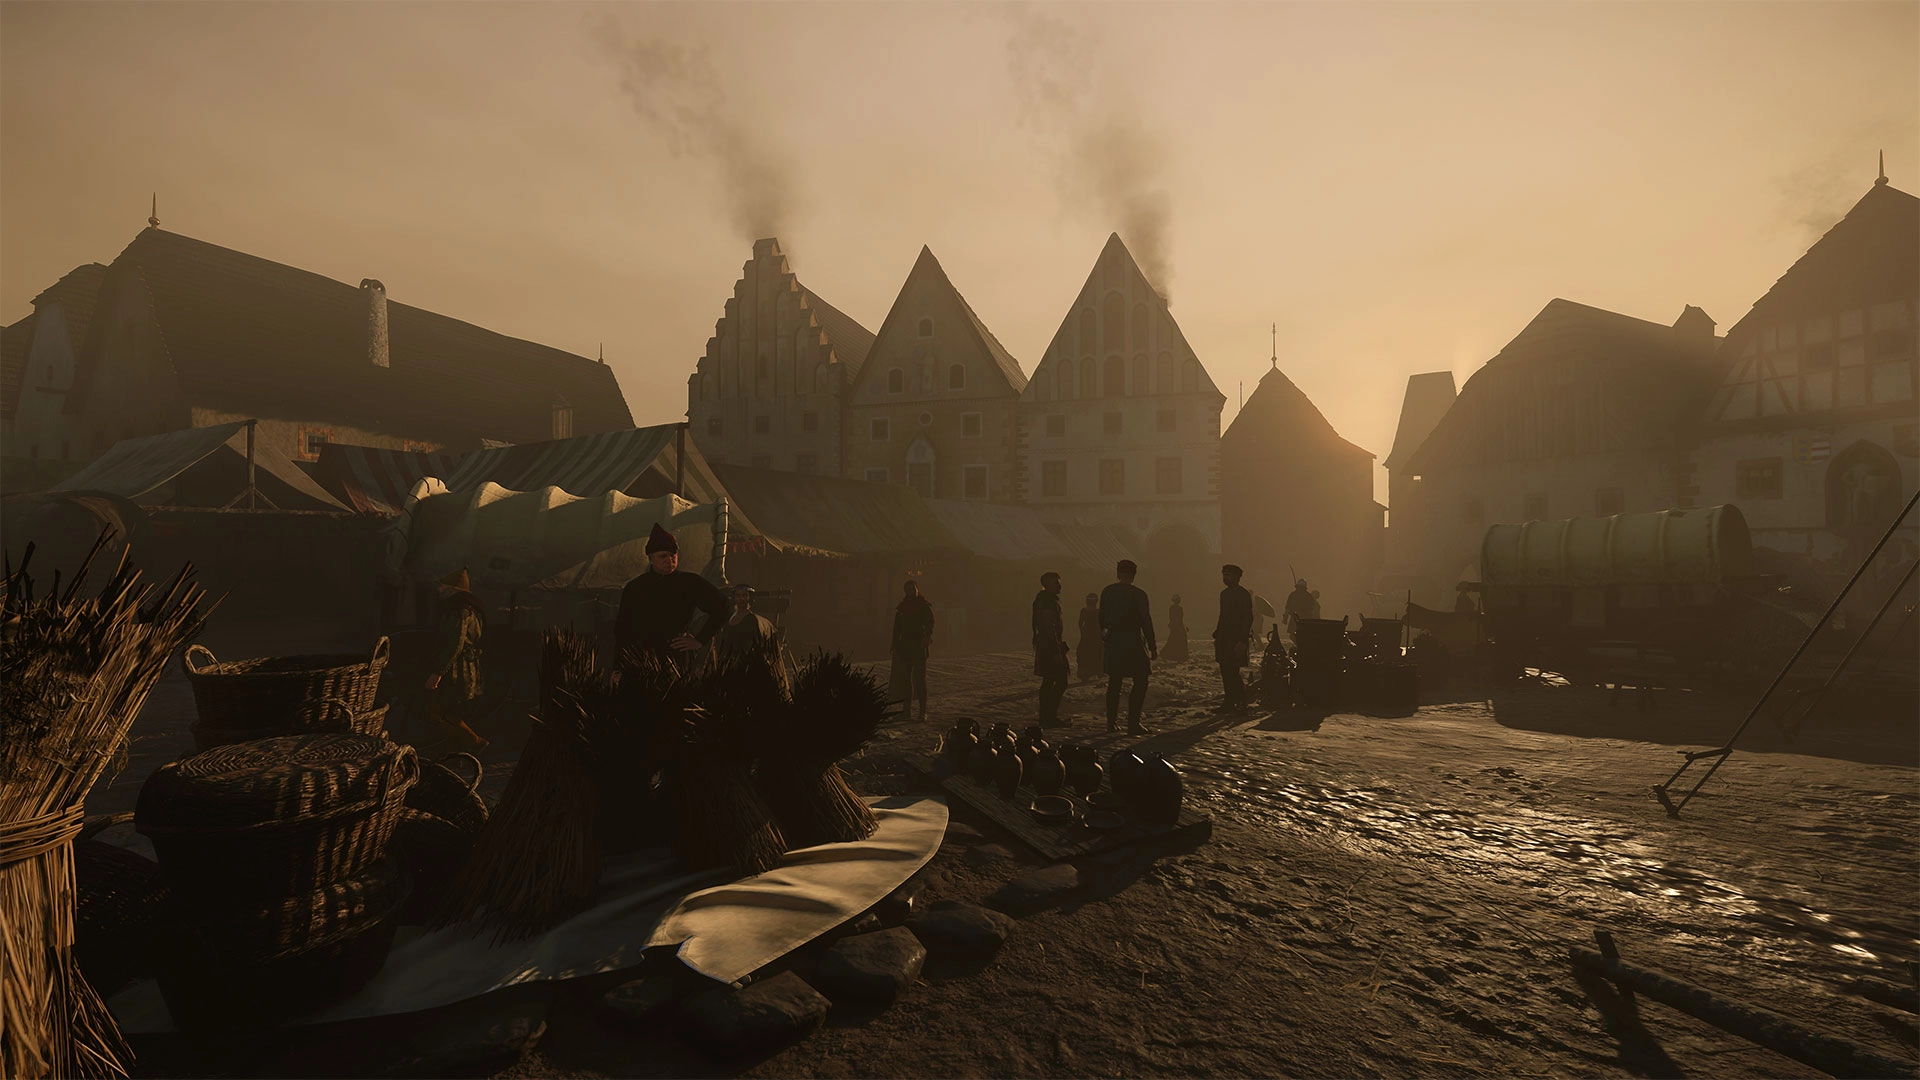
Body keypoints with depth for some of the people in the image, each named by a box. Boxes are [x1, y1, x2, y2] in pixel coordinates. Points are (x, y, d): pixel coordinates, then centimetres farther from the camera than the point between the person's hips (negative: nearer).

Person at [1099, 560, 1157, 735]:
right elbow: (1146, 622, -10)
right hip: (1133, 643, -5)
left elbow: (1102, 619, 10)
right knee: (1140, 682, 3)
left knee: (1114, 683, 13)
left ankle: (1112, 722, 16)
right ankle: (1133, 724, -2)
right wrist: (1152, 647, -4)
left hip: (1113, 643, 5)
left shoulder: (1107, 592, 3)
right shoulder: (1138, 595, -11)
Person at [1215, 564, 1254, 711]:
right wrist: (1217, 635, 16)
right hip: (1224, 638, 8)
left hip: (1236, 640, -8)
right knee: (1225, 671, 9)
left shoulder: (1243, 594, -9)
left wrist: (1242, 641, -19)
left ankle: (1231, 702, -2)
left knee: (1231, 671, -9)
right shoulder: (1224, 593, 16)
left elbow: (1248, 618, -13)